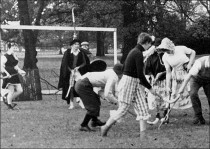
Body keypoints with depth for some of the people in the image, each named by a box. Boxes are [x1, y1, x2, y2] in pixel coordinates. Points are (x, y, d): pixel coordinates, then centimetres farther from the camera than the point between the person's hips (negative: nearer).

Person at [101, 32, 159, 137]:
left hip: (135, 84, 10)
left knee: (142, 108, 4)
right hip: (129, 82, -10)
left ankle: (143, 132, 3)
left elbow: (124, 67, 18)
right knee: (123, 109, -2)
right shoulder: (138, 54, -18)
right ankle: (105, 128, 12)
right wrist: (150, 88, -11)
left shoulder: (133, 51, 11)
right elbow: (140, 74, -21)